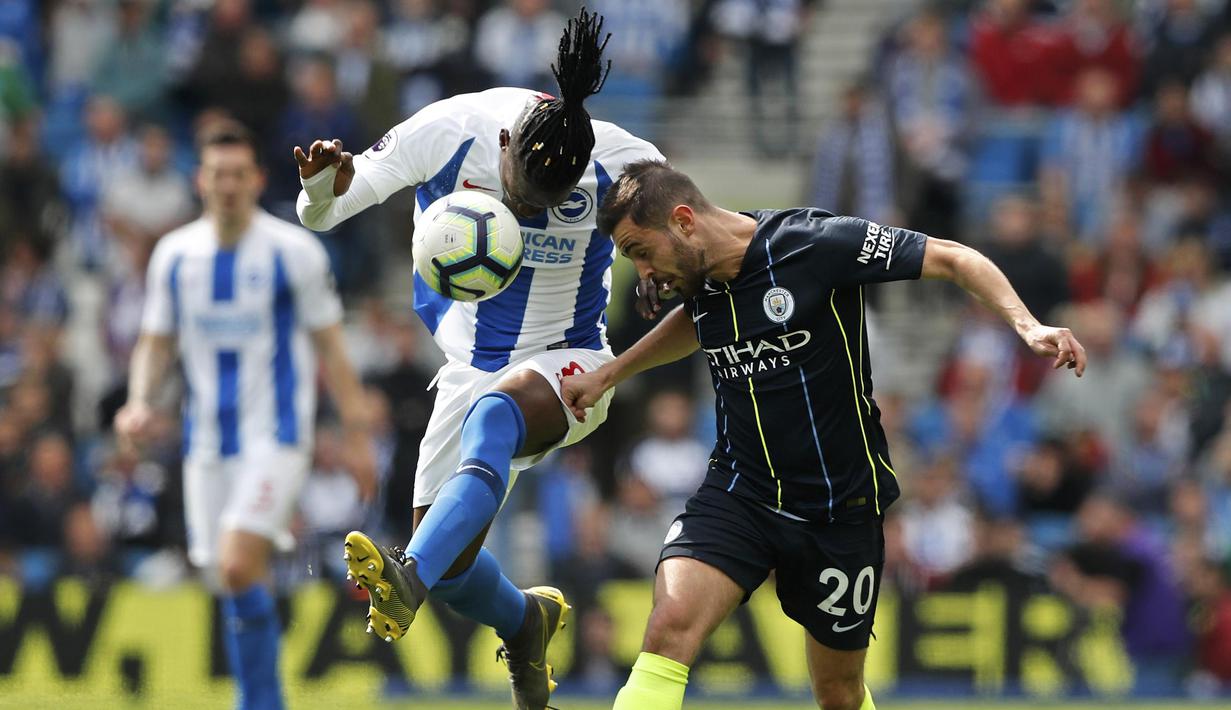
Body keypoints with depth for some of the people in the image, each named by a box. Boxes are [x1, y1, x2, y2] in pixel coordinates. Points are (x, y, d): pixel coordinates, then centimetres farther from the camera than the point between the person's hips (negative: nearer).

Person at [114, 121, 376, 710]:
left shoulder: (294, 251, -5)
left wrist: (357, 436, -2)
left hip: (276, 436, -5)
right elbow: (156, 341, 14)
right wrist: (140, 402, -5)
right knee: (236, 587, 7)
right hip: (208, 438, 5)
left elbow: (329, 349, 0)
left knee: (239, 569, -20)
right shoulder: (175, 254, 5)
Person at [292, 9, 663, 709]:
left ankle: (410, 579, -55)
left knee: (494, 412, -38)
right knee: (449, 560, -2)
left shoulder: (624, 166, -18)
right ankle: (525, 624, 34)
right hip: (472, 364, 3)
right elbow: (317, 215, -11)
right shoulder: (447, 133, -16)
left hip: (567, 365, -3)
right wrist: (325, 187, -36)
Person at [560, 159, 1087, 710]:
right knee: (671, 625, -23)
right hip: (738, 493, 3)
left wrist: (1027, 326, -26)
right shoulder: (697, 274, 0)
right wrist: (608, 375, 23)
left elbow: (952, 259, -13)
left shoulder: (817, 243, -19)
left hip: (841, 508, -3)